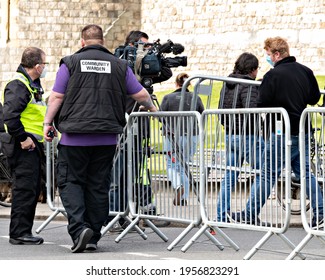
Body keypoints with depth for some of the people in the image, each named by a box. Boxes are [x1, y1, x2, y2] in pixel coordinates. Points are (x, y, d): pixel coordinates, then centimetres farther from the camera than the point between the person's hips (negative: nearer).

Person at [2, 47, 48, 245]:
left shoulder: (33, 85, 18)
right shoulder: (18, 85, -15)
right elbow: (10, 115, -26)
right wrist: (23, 138, -22)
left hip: (33, 146, 10)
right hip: (24, 147, -10)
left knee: (33, 190, 13)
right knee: (25, 189, -9)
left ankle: (24, 231, 19)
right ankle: (19, 233, -4)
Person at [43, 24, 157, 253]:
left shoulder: (71, 63, 1)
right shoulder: (118, 65, 8)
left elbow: (56, 97, -2)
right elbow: (141, 94, 13)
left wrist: (48, 122, 8)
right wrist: (152, 109, 32)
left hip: (75, 137, -3)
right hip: (106, 138, 3)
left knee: (70, 182, 4)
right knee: (99, 185, 9)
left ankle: (79, 228, -15)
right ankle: (93, 238, 13)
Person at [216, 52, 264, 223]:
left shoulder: (227, 85, 10)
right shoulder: (248, 85, -13)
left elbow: (221, 111, 14)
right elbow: (250, 111, -24)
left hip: (230, 136, 8)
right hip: (247, 136, -8)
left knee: (229, 178, 11)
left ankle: (221, 216, 10)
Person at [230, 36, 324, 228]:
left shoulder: (273, 75, -14)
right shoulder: (305, 71, 5)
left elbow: (262, 105, -15)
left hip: (281, 134, -6)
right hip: (302, 131, 6)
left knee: (268, 175, -1)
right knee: (305, 173, 12)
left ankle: (250, 214, 6)